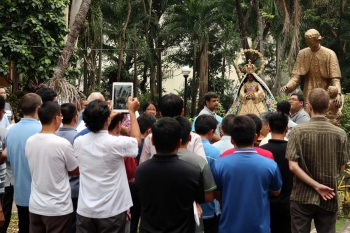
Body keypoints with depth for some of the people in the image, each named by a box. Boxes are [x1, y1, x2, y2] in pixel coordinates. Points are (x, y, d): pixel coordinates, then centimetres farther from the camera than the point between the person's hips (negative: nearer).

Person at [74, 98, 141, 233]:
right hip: (111, 211, -3)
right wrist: (132, 111, 11)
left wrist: (104, 119, 26)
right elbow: (136, 139, 4)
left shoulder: (78, 142, -6)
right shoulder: (116, 143, -18)